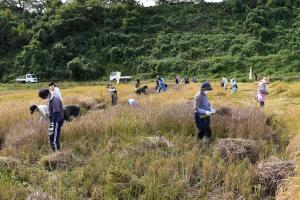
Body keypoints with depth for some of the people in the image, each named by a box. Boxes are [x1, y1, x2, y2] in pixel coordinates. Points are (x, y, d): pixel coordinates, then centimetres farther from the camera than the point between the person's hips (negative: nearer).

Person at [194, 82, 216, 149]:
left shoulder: (204, 95, 12)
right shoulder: (198, 96, -18)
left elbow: (208, 104, 18)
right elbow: (196, 108, -22)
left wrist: (211, 109, -4)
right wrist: (205, 112, -25)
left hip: (205, 116, 9)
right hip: (200, 117, -9)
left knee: (202, 132, 14)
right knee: (208, 132, -9)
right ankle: (207, 147, -2)